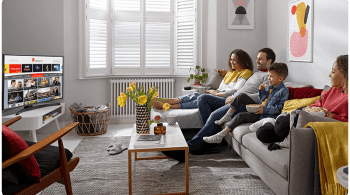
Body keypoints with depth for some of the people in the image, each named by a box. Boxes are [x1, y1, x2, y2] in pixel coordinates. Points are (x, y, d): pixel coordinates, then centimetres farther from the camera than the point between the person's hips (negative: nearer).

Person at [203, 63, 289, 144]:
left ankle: (219, 137, -23)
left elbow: (280, 108, -18)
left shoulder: (284, 91, -12)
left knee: (241, 116, -26)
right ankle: (227, 116, 1)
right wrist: (262, 91, 4)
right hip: (258, 109, 9)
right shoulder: (270, 87, 14)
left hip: (264, 115, -9)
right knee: (242, 96, -1)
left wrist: (265, 110, -29)